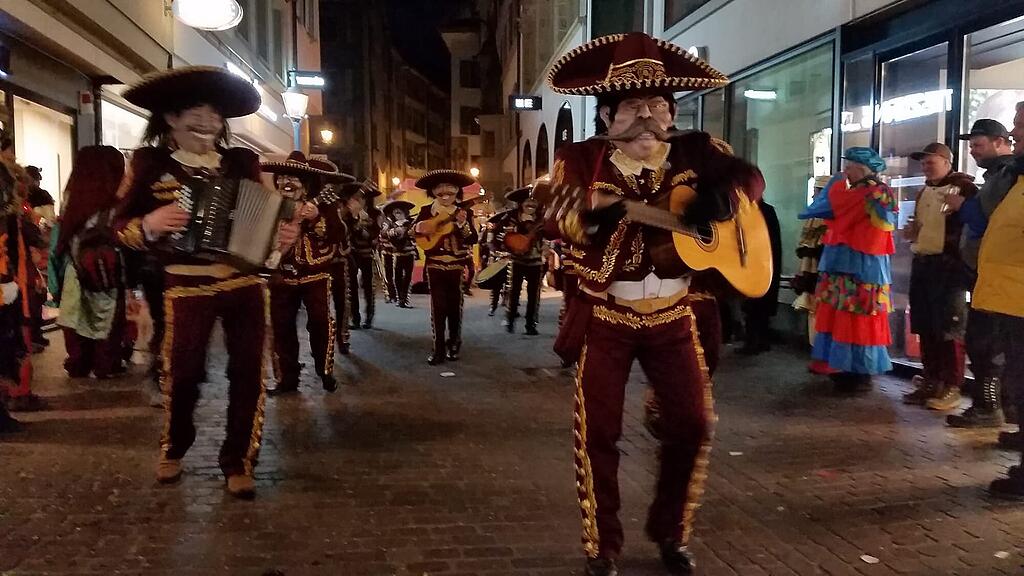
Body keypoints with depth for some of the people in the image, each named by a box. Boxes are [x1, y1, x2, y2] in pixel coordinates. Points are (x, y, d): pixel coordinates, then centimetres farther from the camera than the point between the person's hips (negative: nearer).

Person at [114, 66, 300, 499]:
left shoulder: (243, 162, 6)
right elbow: (121, 227, 2)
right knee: (182, 373, 4)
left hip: (246, 285, 3)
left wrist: (283, 235, -5)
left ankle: (238, 463, 18)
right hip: (187, 289, -2)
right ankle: (173, 450, 33)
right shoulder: (150, 164, 0)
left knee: (248, 373, 3)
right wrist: (149, 226, -19)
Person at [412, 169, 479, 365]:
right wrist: (419, 228, -15)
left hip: (457, 266, 0)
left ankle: (454, 345, 20)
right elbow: (412, 231, 6)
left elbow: (473, 240, -9)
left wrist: (463, 223, -24)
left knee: (455, 306, 6)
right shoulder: (426, 211, 3)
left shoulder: (463, 213, -1)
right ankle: (439, 349, 2)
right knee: (438, 307, -1)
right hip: (435, 265, 0)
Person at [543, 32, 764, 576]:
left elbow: (750, 175, 11)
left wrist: (722, 193, -13)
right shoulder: (581, 158, -6)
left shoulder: (693, 151, 3)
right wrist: (590, 215, -42)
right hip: (605, 317, -3)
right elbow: (554, 218, -19)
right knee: (598, 430, -2)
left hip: (673, 316, 3)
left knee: (693, 423, 4)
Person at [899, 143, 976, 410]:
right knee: (925, 328, 11)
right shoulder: (924, 192, 18)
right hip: (921, 264, 8)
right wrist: (910, 231, 12)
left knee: (949, 328, -6)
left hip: (948, 265, -8)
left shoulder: (964, 187, -6)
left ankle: (951, 387, 0)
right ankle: (930, 381, 19)